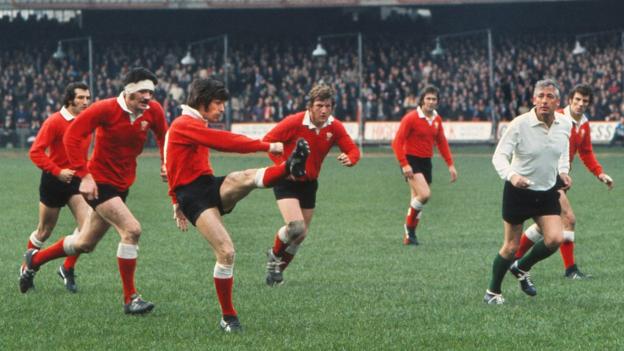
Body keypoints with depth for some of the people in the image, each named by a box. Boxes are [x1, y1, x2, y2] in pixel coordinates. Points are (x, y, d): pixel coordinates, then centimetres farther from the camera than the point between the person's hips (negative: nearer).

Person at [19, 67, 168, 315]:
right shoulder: (106, 109, -19)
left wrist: (165, 163, 2)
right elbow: (72, 135, -19)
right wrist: (84, 175, -23)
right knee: (131, 229, -22)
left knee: (85, 244, 17)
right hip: (100, 182, -7)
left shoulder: (153, 111, -4)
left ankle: (34, 260, 40)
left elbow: (163, 135, 17)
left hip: (122, 185, 7)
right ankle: (130, 299, -13)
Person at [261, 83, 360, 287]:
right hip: (287, 181, -5)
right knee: (296, 227, -24)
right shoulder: (294, 123, -20)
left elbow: (353, 150, -6)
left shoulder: (335, 127, -9)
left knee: (301, 235, 11)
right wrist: (283, 165, -23)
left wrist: (349, 159, -31)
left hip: (309, 183, 5)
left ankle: (278, 268, 35)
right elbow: (267, 142, -13)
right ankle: (275, 255, 7)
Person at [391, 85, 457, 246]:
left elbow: (441, 142, 16)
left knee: (417, 199, 9)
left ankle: (409, 235, 19)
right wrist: (404, 164, -22)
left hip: (426, 162, 7)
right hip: (411, 161, -6)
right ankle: (409, 226, -3)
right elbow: (397, 142, -14)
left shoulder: (437, 119, 7)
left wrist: (450, 165, 10)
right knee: (425, 194, -22)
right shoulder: (411, 118, -12)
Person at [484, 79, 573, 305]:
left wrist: (563, 172, 1)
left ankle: (521, 268, 18)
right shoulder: (520, 124, -19)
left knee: (555, 239, -11)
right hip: (518, 191, -4)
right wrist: (511, 175, -39)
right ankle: (493, 292, 22)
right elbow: (499, 156, -21)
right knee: (511, 246, 1)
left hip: (547, 192, 4)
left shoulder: (565, 125, -3)